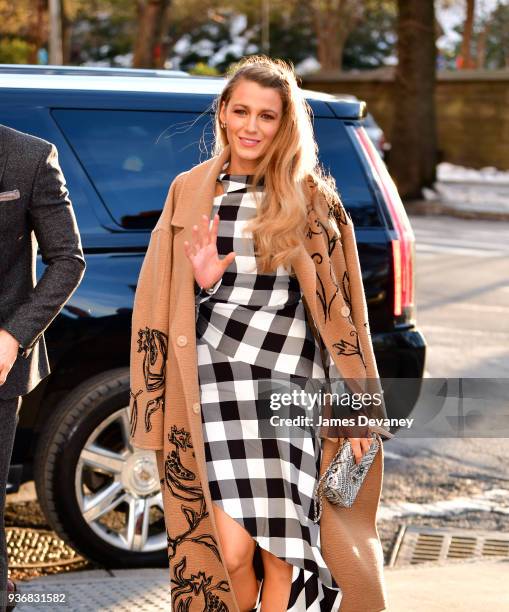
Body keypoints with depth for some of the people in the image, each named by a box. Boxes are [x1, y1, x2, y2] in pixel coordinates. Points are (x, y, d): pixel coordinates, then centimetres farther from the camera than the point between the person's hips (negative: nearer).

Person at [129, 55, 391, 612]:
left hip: (292, 380, -1)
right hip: (216, 380, 1)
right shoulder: (190, 192, 10)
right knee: (232, 550, -8)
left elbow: (338, 305, 5)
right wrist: (200, 281, -6)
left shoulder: (312, 198, 5)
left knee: (281, 553, -4)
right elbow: (160, 299, 15)